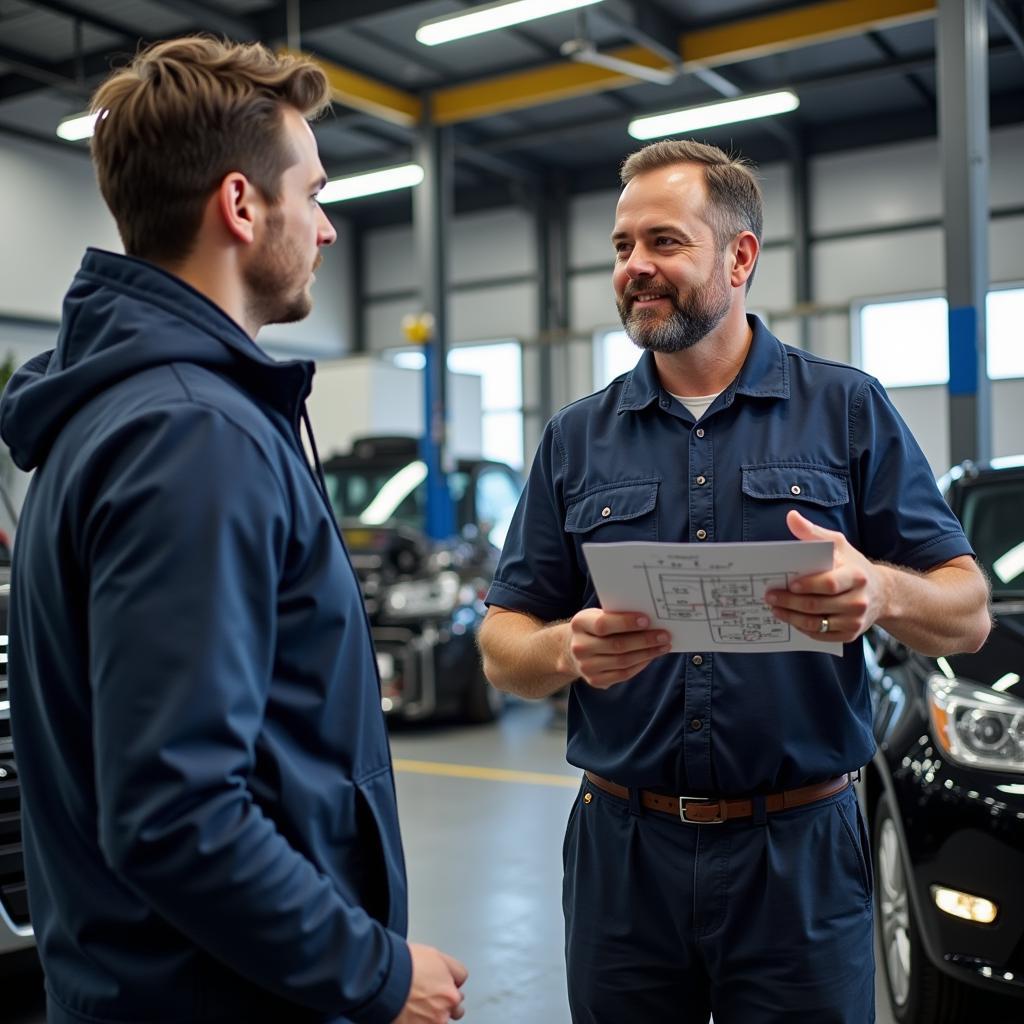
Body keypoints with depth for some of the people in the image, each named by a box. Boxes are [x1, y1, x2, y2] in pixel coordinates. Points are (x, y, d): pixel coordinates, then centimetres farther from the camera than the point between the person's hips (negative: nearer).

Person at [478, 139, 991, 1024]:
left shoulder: (848, 410, 1)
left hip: (799, 852, -1)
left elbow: (968, 615, -1)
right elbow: (503, 648, 5)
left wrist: (881, 592, -24)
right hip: (622, 851, 2)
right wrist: (569, 650, -18)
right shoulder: (577, 439, 6)